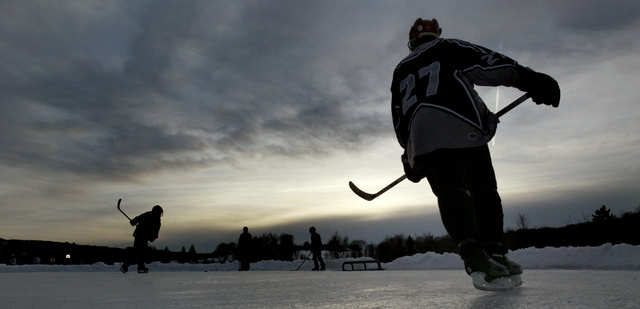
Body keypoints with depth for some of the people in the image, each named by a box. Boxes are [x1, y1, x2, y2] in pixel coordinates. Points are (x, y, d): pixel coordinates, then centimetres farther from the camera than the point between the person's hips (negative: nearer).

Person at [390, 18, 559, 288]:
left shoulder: (400, 70, 30)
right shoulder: (449, 48, 20)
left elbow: (399, 119, 25)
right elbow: (486, 63, 1)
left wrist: (410, 155, 29)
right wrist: (526, 77, -9)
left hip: (422, 141, 2)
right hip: (464, 129, -2)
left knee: (451, 193, -9)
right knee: (484, 192, 9)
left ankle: (473, 253, -29)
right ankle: (495, 253, 1)